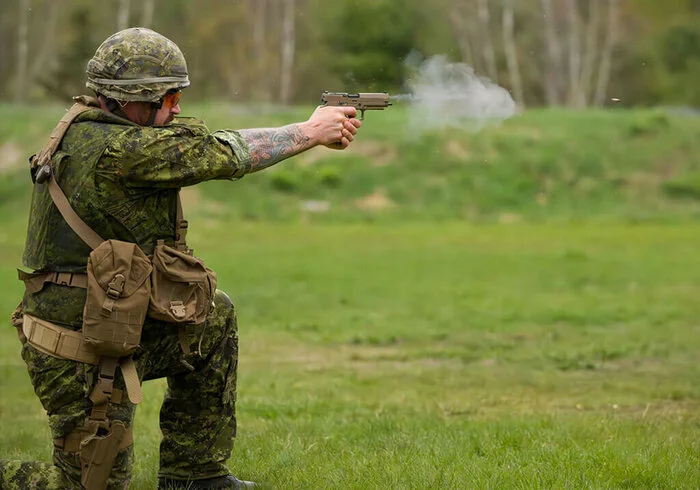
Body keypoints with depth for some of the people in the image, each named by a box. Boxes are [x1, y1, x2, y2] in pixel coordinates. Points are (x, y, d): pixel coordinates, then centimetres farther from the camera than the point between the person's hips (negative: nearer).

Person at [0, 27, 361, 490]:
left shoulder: (100, 128, 5)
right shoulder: (112, 150, -24)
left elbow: (205, 139, 5)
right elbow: (221, 154, -18)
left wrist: (319, 127, -1)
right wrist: (311, 131, -5)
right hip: (79, 358, -10)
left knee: (214, 318, 16)